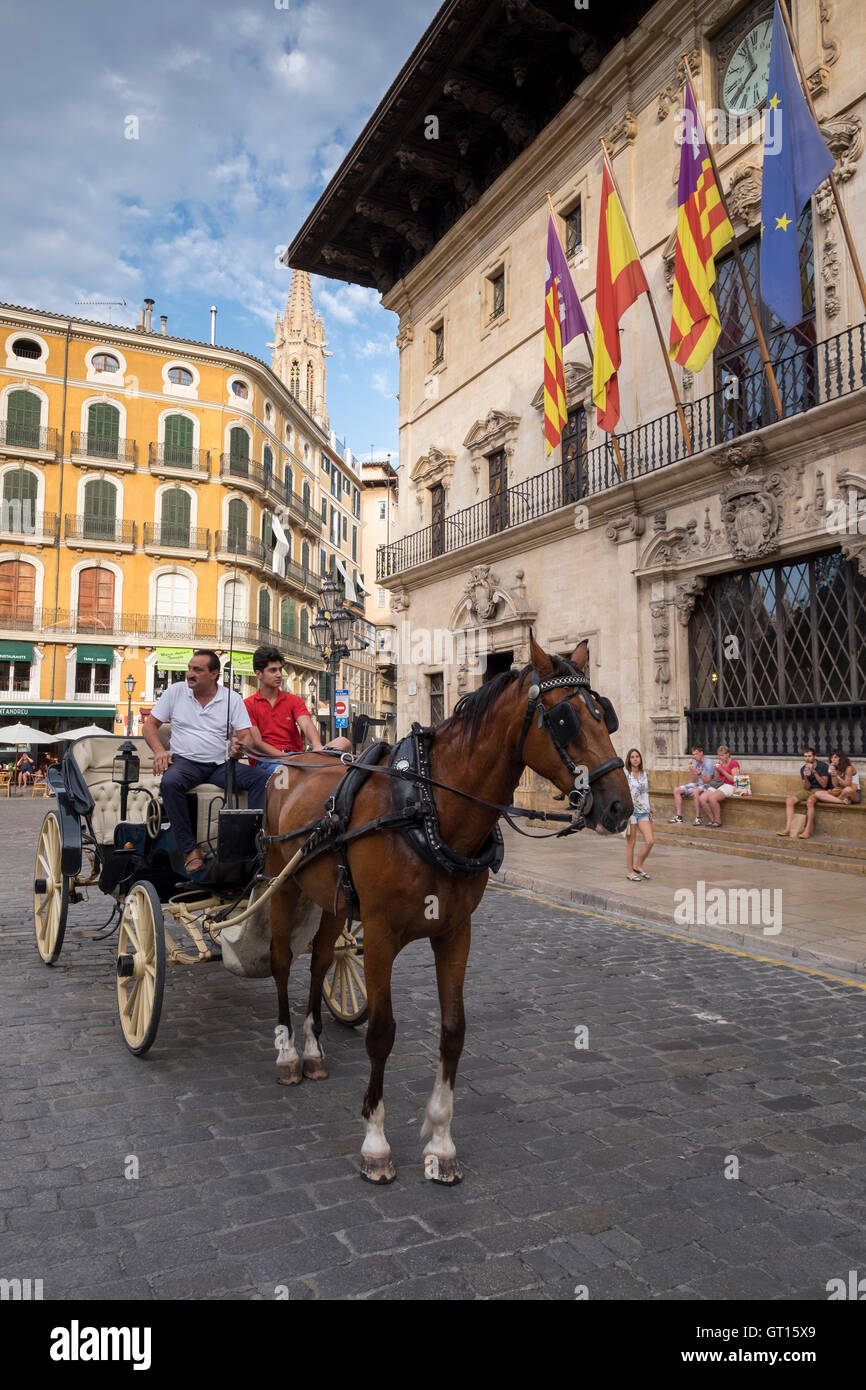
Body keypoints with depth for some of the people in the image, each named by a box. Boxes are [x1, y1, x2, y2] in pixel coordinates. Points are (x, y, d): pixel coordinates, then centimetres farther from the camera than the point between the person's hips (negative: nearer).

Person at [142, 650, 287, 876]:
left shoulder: (232, 699, 4)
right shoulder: (175, 691, 6)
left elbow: (248, 736, 1)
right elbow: (150, 724, 9)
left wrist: (241, 747, -24)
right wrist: (159, 751, -10)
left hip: (222, 764, 1)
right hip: (185, 761, -1)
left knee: (263, 778, -23)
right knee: (170, 782, -36)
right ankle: (190, 849, -30)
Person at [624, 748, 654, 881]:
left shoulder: (644, 774, 12)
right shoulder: (625, 774, -5)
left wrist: (649, 811, 15)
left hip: (643, 811, 5)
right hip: (630, 811, -5)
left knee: (650, 840, -4)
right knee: (631, 843, 0)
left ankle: (638, 866, 14)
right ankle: (630, 872, 11)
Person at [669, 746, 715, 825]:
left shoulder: (708, 762, -14)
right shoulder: (695, 762, 8)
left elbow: (708, 781, -18)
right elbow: (694, 780, 9)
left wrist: (698, 772, -26)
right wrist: (691, 770, -4)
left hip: (706, 786, -8)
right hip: (697, 784, 8)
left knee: (696, 791, -40)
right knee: (677, 790, -1)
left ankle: (698, 818, -34)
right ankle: (679, 817, -5)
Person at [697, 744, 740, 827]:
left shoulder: (734, 763, -3)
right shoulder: (719, 762, 16)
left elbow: (733, 779, -11)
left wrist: (722, 771, -14)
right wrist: (716, 770, 0)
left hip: (729, 786, -7)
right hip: (718, 785, 7)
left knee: (712, 798, -32)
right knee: (702, 798, -18)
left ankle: (718, 821, -15)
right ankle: (712, 819, -6)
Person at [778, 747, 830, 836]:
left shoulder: (823, 766, -8)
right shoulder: (803, 769, 5)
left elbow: (824, 784, -14)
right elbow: (807, 787, 1)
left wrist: (814, 771, -20)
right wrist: (805, 777, -19)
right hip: (808, 791, 6)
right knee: (789, 800, -16)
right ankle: (788, 829, -21)